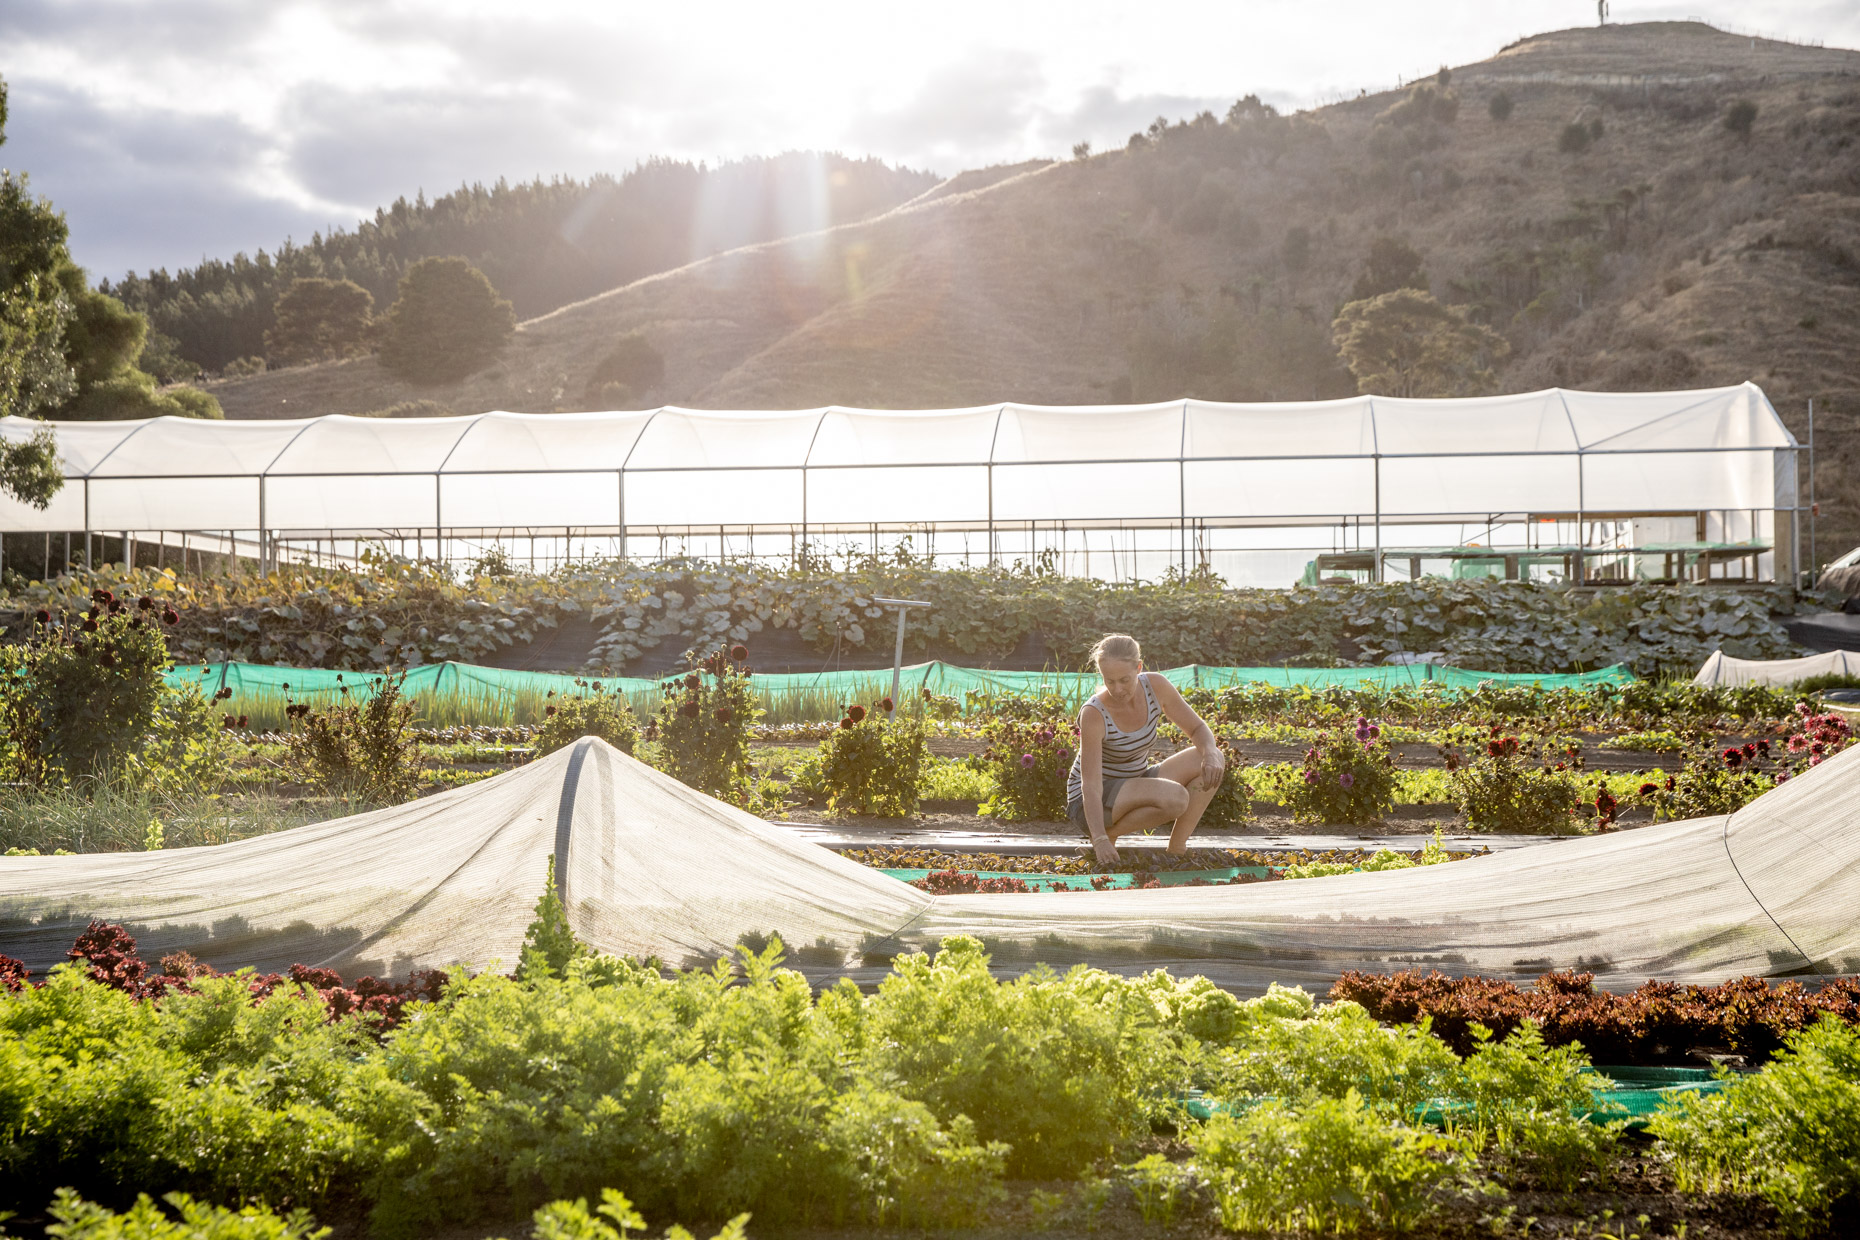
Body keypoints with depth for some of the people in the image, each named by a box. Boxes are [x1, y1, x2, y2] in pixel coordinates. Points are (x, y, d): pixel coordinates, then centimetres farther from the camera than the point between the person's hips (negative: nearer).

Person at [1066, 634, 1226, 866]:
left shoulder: (1155, 687, -12)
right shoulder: (1093, 714, -26)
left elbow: (1197, 728, -1)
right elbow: (1091, 785, -30)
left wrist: (1211, 755, -24)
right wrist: (1101, 840, -42)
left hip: (1136, 788, 7)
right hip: (1091, 804, -6)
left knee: (1212, 763, -12)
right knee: (1175, 798, -32)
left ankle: (1177, 848, -9)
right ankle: (1109, 834, -9)